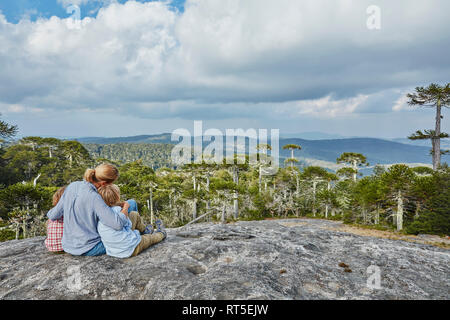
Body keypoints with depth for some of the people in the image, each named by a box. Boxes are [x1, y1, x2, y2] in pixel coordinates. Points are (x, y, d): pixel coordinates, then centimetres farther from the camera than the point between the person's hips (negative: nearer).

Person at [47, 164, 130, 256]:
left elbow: (53, 215, 4)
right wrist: (125, 207, -13)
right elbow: (118, 224, -32)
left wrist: (50, 213, 28)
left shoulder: (72, 186, -6)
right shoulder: (94, 198, -26)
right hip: (89, 250, -7)